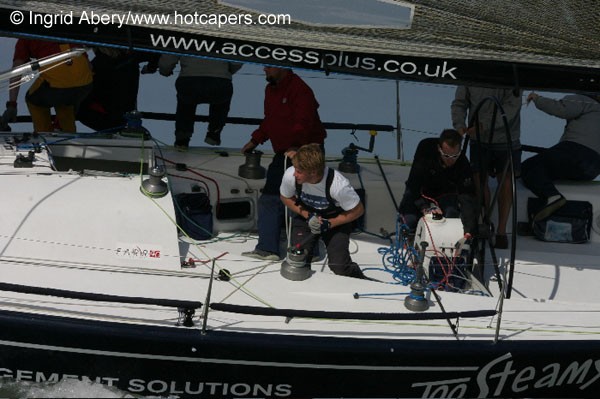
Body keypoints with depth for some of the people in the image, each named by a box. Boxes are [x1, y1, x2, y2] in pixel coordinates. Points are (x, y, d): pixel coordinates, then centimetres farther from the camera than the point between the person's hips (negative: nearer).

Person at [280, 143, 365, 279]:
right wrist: (307, 215, -18)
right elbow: (286, 198, -4)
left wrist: (329, 223, -24)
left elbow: (358, 210, -19)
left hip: (336, 220, -2)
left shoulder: (338, 185, -36)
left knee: (339, 267, -14)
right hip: (306, 216, 3)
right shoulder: (290, 175, -28)